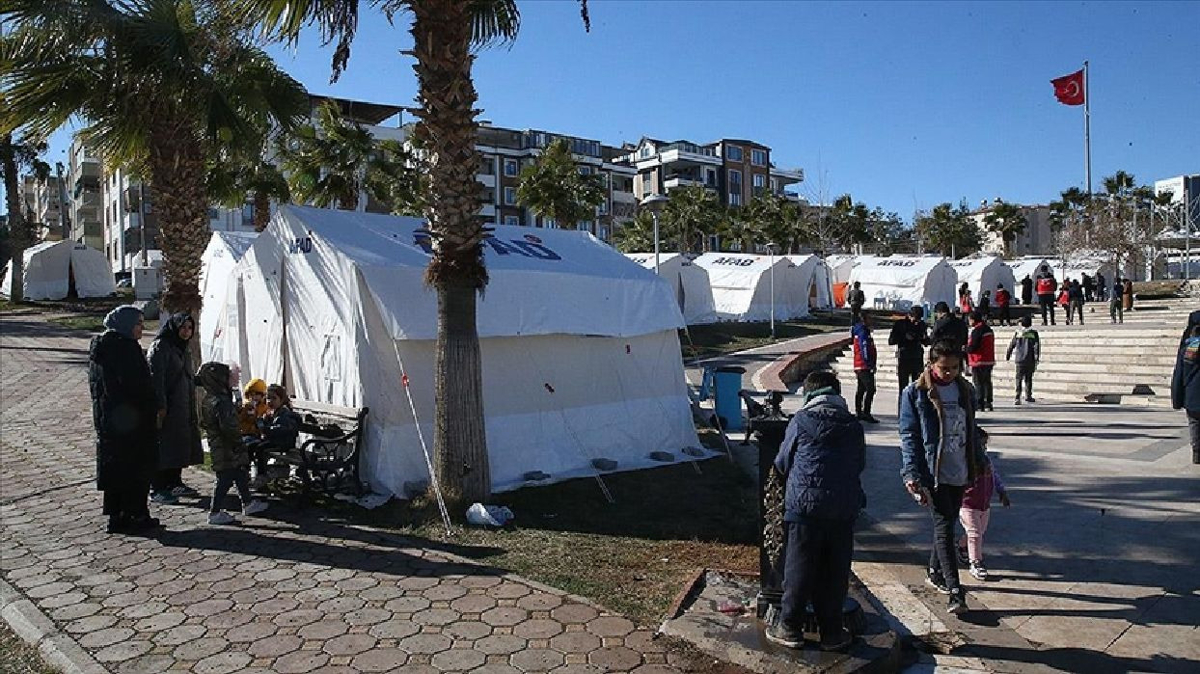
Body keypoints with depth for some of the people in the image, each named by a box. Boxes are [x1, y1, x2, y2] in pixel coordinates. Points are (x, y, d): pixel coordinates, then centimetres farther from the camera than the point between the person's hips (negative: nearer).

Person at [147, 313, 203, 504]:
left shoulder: (183, 349, 17)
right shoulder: (160, 347, -11)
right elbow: (155, 378, -17)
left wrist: (193, 412, 21)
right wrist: (160, 407, -23)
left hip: (183, 407, 9)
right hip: (167, 407, -9)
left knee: (179, 446, 13)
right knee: (163, 446, -6)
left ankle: (175, 483, 23)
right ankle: (158, 490, -1)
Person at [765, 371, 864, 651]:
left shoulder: (800, 421, -3)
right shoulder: (854, 426, 5)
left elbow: (782, 463, 4)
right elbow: (860, 465, 14)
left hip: (804, 505, -2)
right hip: (844, 509, 3)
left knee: (799, 568, 6)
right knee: (835, 572, 11)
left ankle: (789, 628, 14)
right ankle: (831, 633, 19)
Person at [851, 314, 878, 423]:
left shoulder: (859, 332, 18)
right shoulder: (863, 333, -14)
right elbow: (864, 349, -21)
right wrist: (870, 364, -21)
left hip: (859, 366, 11)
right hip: (865, 366, -11)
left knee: (861, 389, 15)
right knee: (870, 389, -13)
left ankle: (858, 413, 22)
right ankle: (866, 413, -15)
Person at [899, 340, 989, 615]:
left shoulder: (965, 390, 9)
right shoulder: (915, 393, -7)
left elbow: (970, 431, 19)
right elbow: (908, 436, -8)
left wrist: (979, 463, 19)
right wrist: (911, 473, -15)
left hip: (959, 472, 6)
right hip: (933, 472, -6)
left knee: (947, 525, 15)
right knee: (944, 527, -9)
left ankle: (935, 571, 33)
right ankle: (955, 591, -8)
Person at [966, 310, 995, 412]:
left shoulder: (977, 330, -15)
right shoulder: (988, 329, 14)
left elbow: (972, 347, -20)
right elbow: (989, 345, 18)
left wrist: (965, 349, -1)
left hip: (979, 362, -9)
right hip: (989, 361, 9)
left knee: (978, 383, -5)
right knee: (987, 382, 12)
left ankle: (979, 405, -5)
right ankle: (988, 404, 15)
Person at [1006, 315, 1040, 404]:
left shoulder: (1017, 333, 4)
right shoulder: (1033, 333, -1)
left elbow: (1011, 345, 11)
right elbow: (1037, 346, -7)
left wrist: (1008, 356, 23)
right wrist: (1037, 358, -5)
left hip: (1019, 360, 1)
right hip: (1030, 360, -1)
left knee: (1019, 379, -1)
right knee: (1028, 379, 13)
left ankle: (1018, 397, -14)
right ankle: (1028, 396, 22)